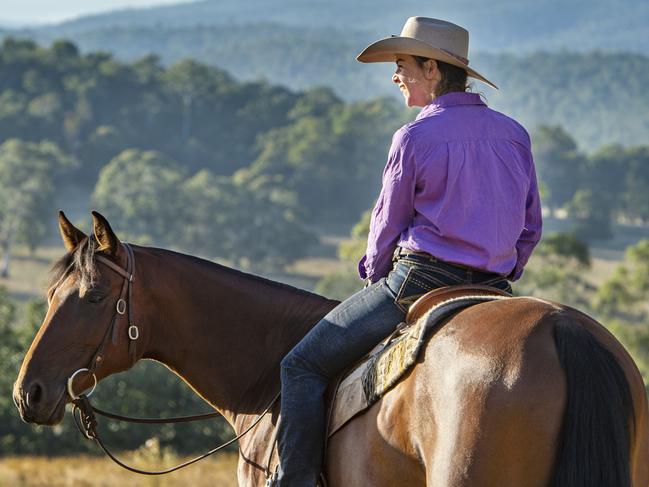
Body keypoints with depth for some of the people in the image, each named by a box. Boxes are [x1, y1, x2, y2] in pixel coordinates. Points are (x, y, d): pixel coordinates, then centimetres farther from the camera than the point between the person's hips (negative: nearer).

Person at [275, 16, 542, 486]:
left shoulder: (415, 137, -9)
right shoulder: (514, 134, 9)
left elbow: (388, 224, -1)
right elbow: (530, 228, 13)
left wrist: (375, 273, 18)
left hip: (419, 280, -6)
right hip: (492, 289, 6)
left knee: (303, 366, 2)